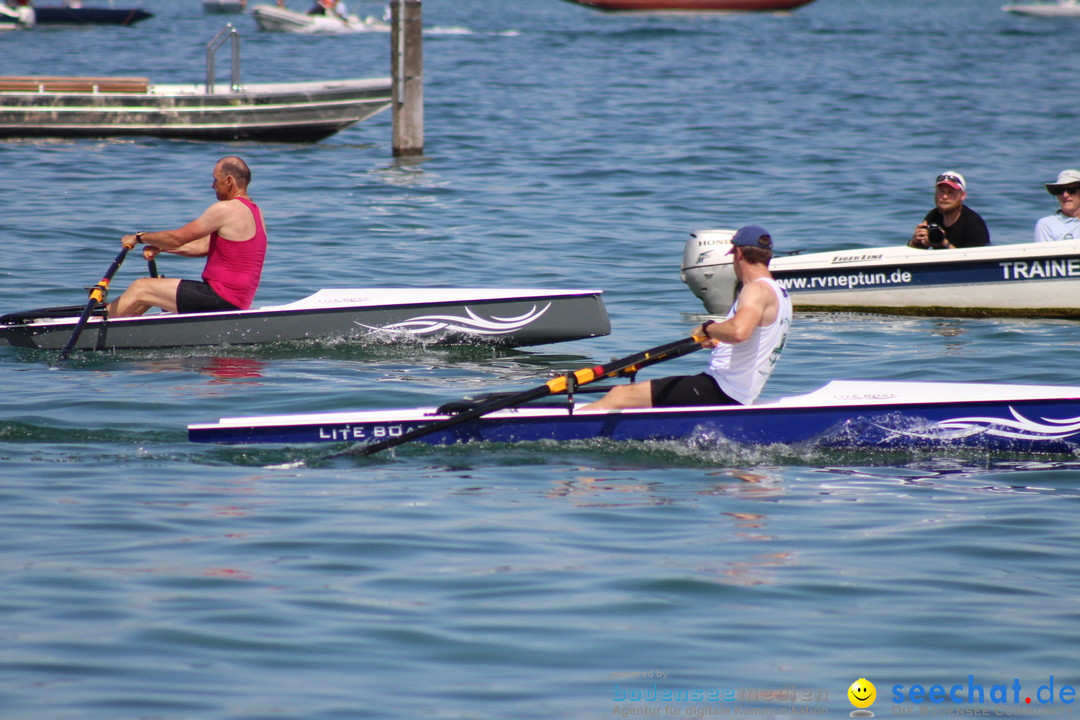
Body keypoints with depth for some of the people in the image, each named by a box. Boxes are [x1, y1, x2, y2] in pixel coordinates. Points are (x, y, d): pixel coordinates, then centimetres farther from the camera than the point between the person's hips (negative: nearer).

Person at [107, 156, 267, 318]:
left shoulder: (225, 210, -15)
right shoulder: (253, 210, 15)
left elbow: (177, 238, -10)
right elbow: (204, 246, 18)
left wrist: (139, 237, 5)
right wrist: (159, 248, 12)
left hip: (223, 300, -10)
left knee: (141, 288, -3)